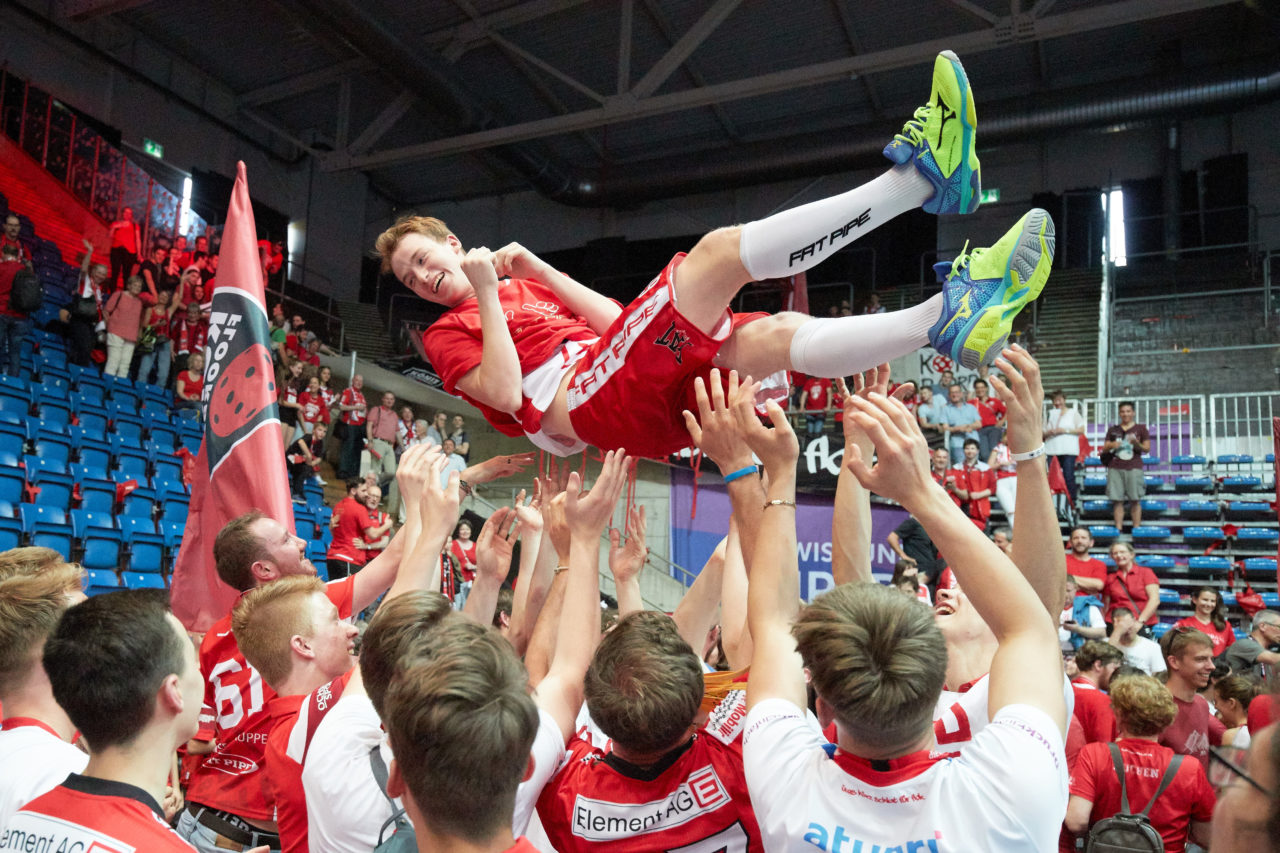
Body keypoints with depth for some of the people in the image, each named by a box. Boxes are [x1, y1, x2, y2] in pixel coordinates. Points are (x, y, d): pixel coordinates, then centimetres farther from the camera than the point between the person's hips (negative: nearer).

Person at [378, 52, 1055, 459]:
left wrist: (536, 268, 18)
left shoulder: (525, 285, 33)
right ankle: (919, 172, -26)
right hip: (579, 403, -7)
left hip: (651, 398, 7)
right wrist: (489, 295, -2)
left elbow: (615, 321, 21)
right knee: (721, 250, -21)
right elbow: (504, 392, -6)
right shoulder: (446, 334, 16)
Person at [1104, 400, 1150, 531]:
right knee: (1117, 499, -3)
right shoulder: (1113, 429, 15)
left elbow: (1147, 448, 6)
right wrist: (1111, 446, -7)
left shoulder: (1140, 428, 10)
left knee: (1135, 500, -5)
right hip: (1115, 468, 2)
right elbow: (1104, 449, 15)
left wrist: (1136, 443, -13)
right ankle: (1118, 528, -1)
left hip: (1134, 467, -2)